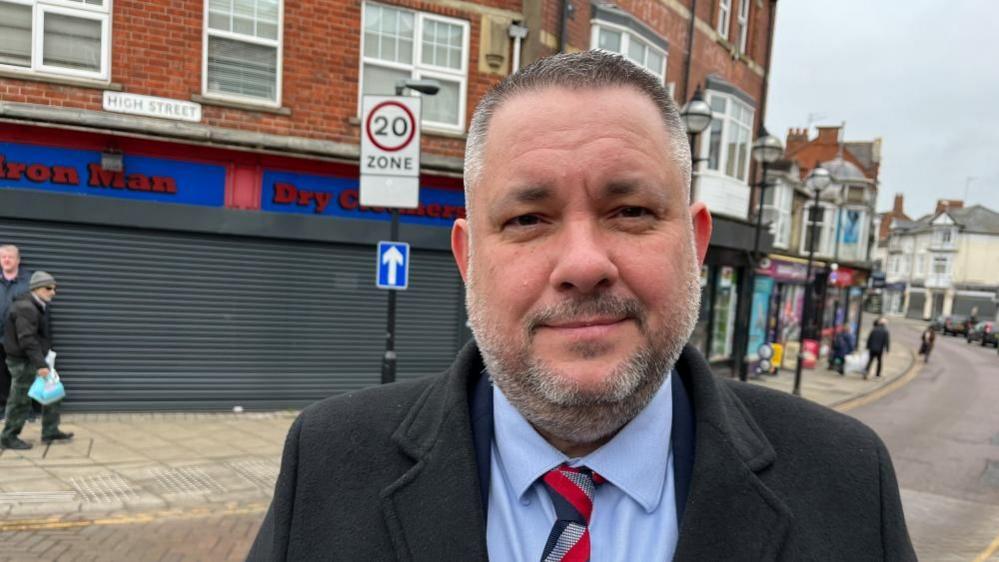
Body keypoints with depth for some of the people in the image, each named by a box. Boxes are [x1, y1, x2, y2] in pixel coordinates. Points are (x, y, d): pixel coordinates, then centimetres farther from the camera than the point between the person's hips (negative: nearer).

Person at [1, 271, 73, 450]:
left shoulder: (38, 307, 13)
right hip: (23, 362, -10)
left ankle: (50, 432, 19)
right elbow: (27, 340, -27)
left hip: (32, 360, 10)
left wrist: (42, 361, 16)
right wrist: (41, 364, -29)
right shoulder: (26, 308, -19)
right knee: (21, 401, 0)